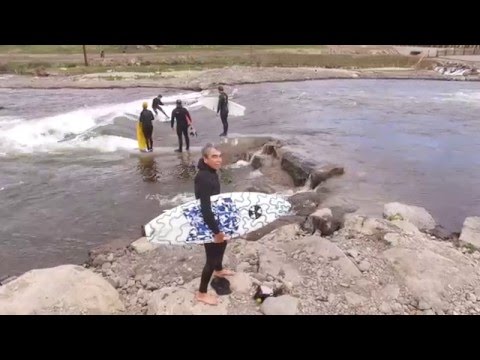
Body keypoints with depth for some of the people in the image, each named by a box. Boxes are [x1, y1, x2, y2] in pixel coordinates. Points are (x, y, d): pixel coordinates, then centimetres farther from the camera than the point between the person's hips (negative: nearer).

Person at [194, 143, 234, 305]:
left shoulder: (210, 172, 0)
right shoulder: (203, 178, -31)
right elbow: (205, 208, -32)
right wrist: (216, 231, -26)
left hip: (214, 218, 10)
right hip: (207, 223, -10)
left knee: (223, 242, 31)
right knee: (212, 257, 3)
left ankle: (218, 270, 58)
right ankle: (201, 293, 23)